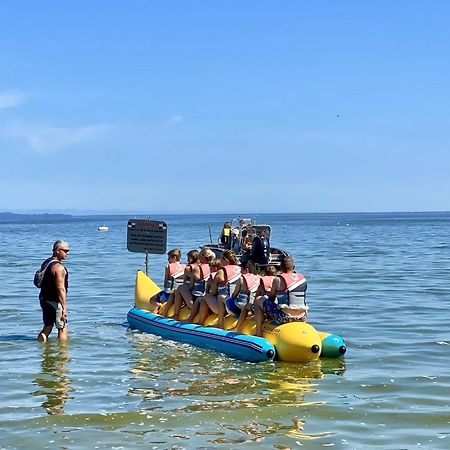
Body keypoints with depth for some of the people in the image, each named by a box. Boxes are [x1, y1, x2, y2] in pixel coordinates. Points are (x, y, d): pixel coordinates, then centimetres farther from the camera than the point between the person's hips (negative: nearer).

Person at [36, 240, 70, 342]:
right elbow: (60, 289, -23)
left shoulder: (45, 263, 12)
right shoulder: (58, 267, -18)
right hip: (54, 302, -9)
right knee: (63, 329, 0)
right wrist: (64, 308, -23)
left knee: (47, 327, 16)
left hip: (44, 299, 9)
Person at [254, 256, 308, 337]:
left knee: (258, 301, 11)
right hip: (302, 317, 6)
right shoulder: (302, 278, 8)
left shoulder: (278, 279, -8)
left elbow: (271, 298, 4)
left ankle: (258, 332, 11)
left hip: (285, 316, -6)